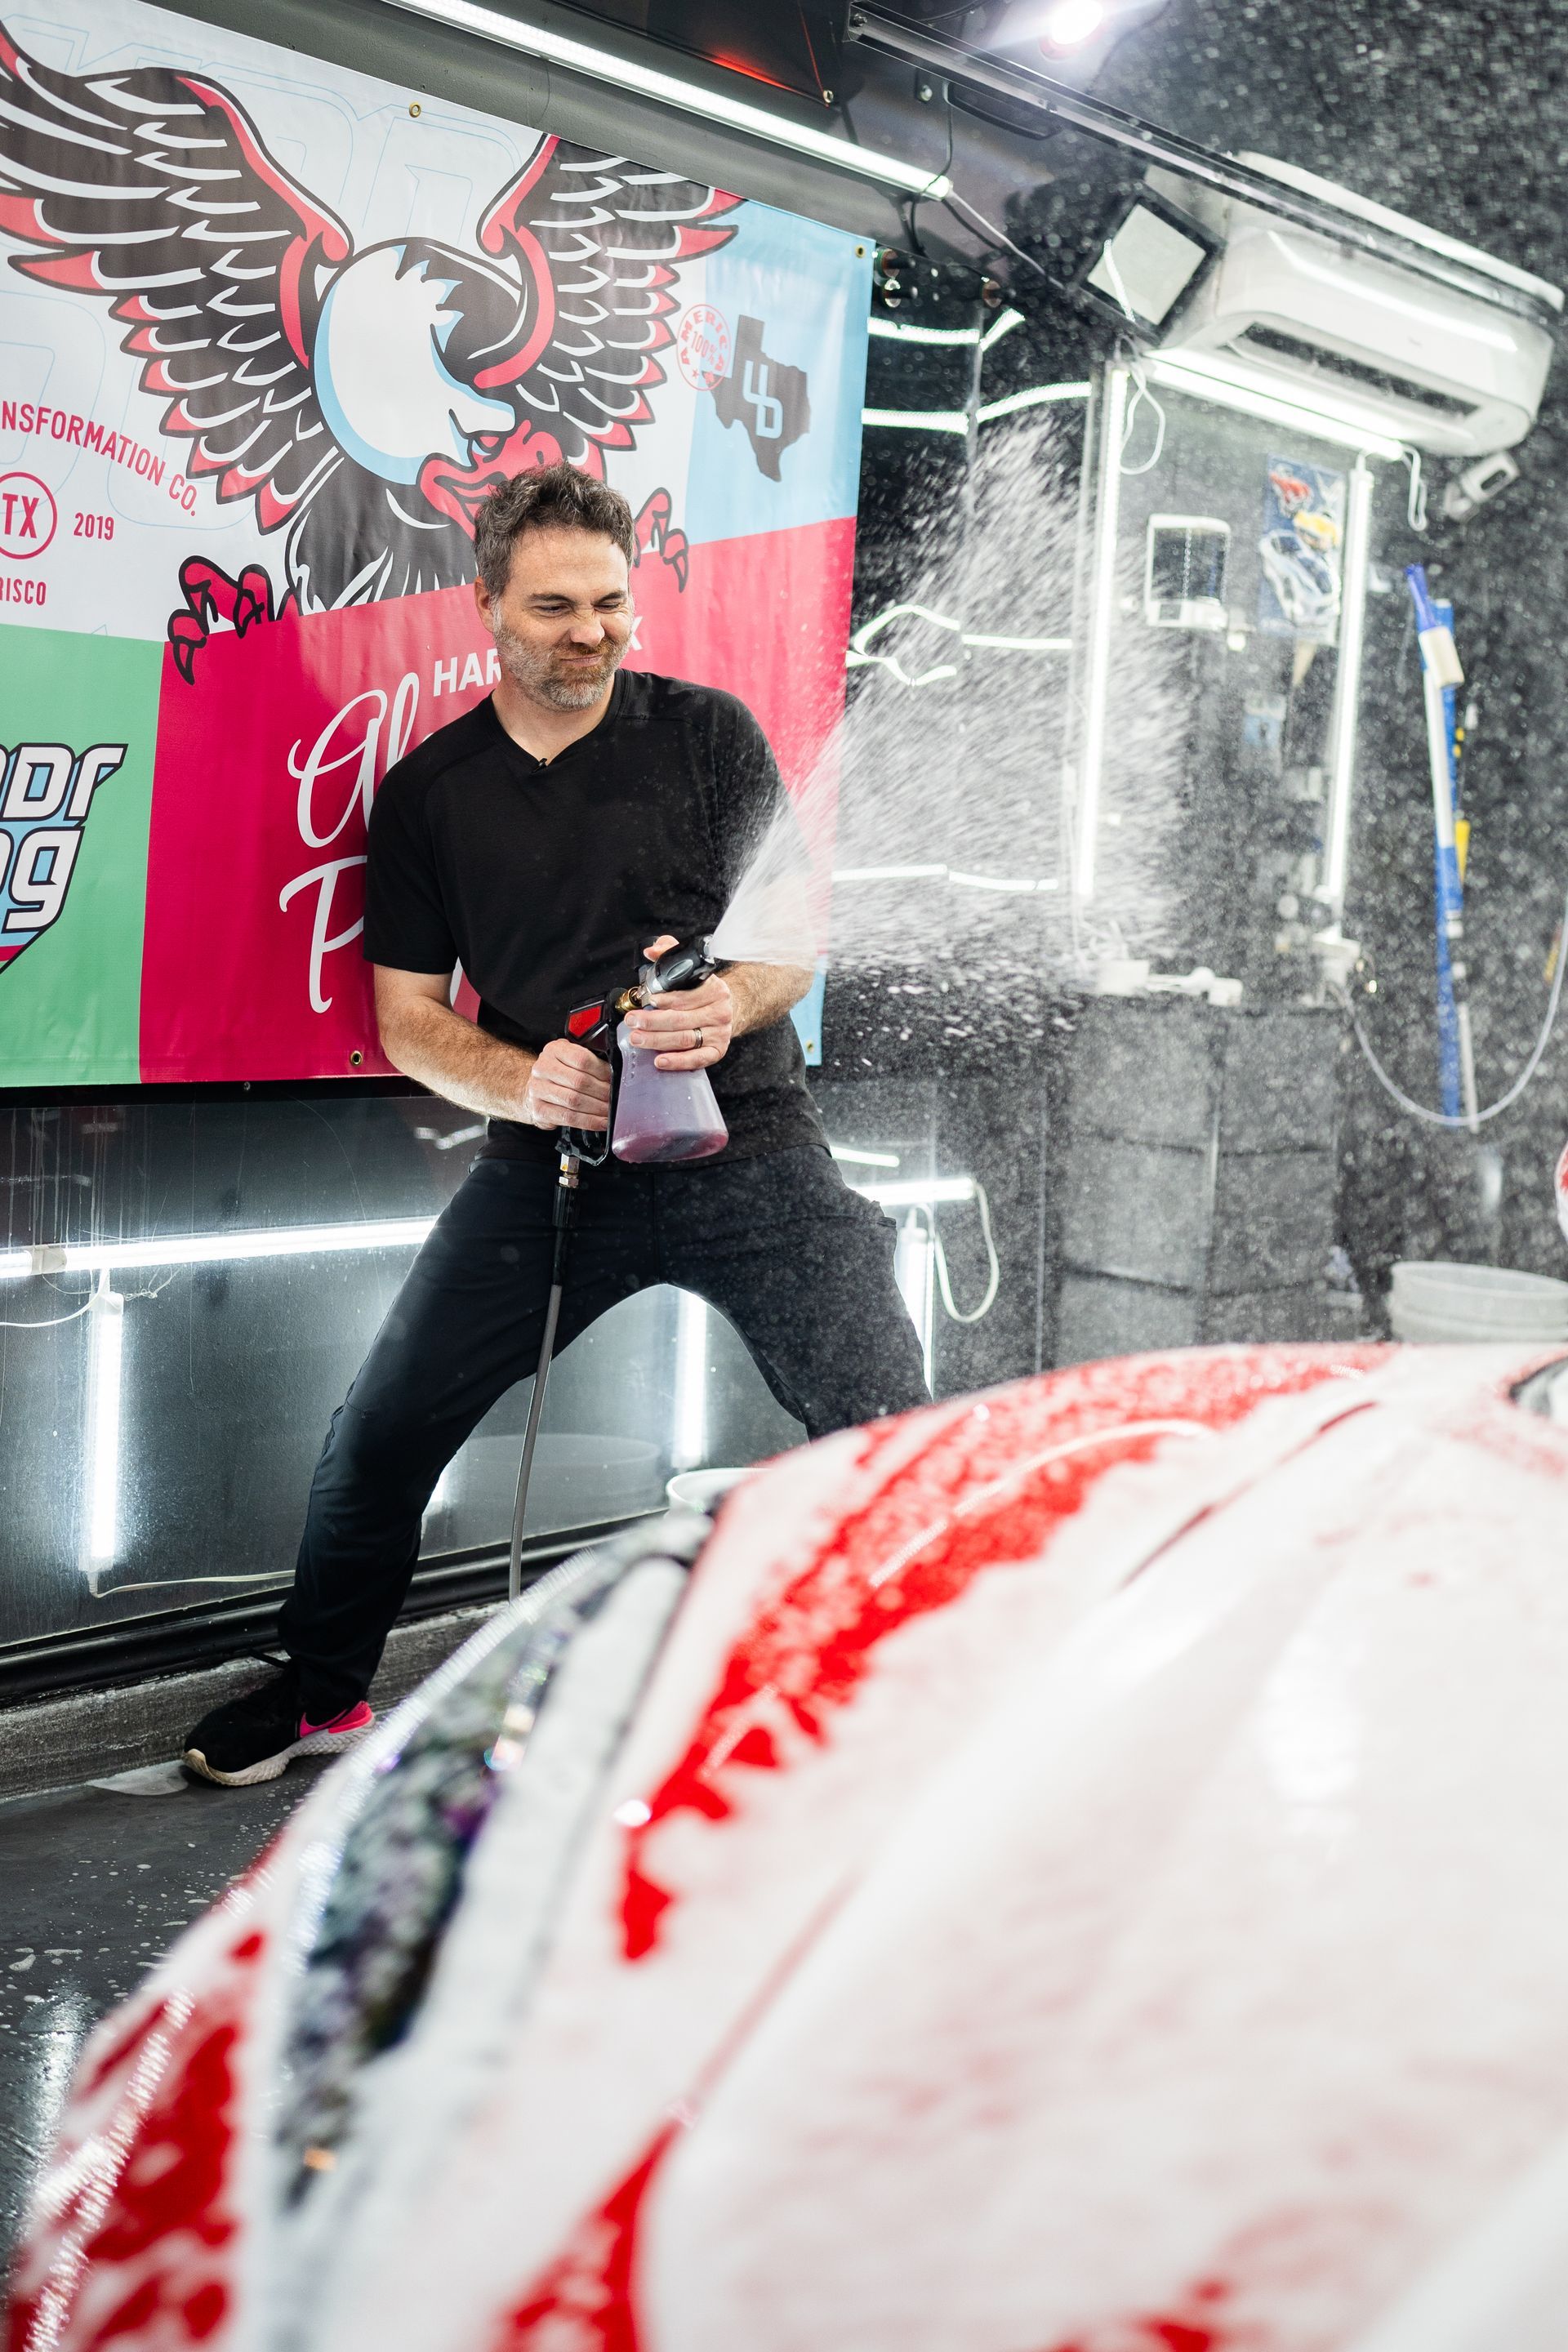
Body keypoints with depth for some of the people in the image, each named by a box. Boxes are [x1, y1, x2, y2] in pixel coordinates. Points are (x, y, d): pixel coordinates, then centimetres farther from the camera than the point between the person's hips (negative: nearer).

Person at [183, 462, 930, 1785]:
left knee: (890, 1432, -12)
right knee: (381, 1435, 1)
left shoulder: (710, 734, 2)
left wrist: (735, 1000, -23)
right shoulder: (427, 793, 6)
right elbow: (409, 1018, 6)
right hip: (551, 1160, 2)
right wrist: (524, 1083, -15)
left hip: (746, 1145, -1)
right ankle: (320, 1697, 25)